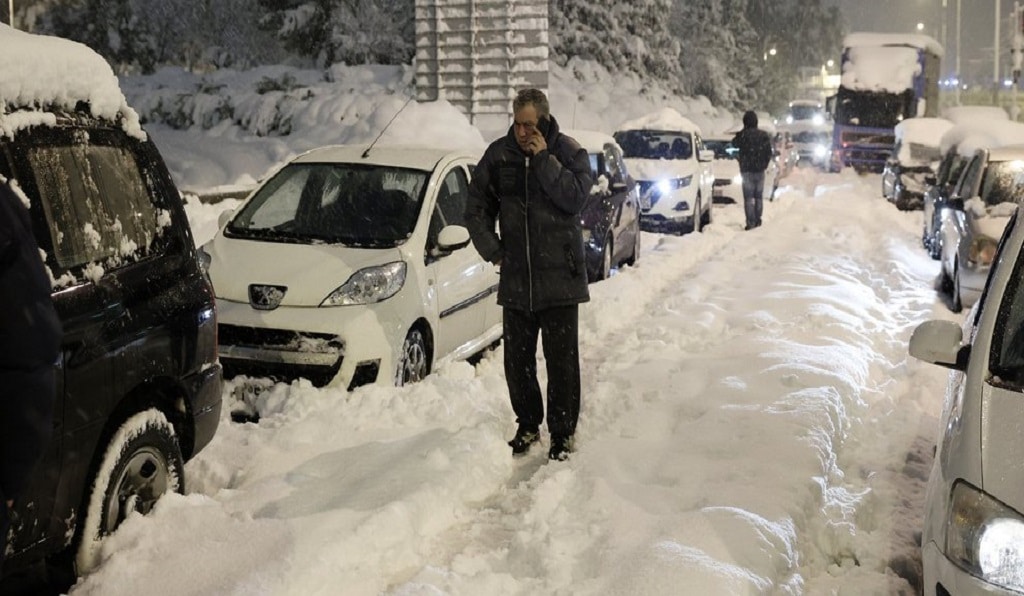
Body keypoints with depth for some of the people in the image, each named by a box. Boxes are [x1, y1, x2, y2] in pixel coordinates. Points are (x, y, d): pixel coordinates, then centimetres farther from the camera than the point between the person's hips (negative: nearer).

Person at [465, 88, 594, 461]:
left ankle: (562, 433, 14)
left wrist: (544, 159, -18)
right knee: (517, 360, 11)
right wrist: (493, 251, 3)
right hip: (515, 280, 3)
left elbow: (575, 197, -18)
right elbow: (476, 208, 12)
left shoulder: (568, 151, -3)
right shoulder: (499, 155, 4)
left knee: (562, 361, 2)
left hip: (560, 277, -3)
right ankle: (528, 425, 28)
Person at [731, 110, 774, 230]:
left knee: (749, 197, -4)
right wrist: (764, 164, 17)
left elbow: (734, 143, 7)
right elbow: (769, 153, 6)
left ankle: (751, 222, -9)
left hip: (747, 170, -4)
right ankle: (758, 221, 17)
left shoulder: (743, 135, -12)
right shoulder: (764, 135, 2)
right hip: (760, 170, 4)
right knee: (759, 196, 13)